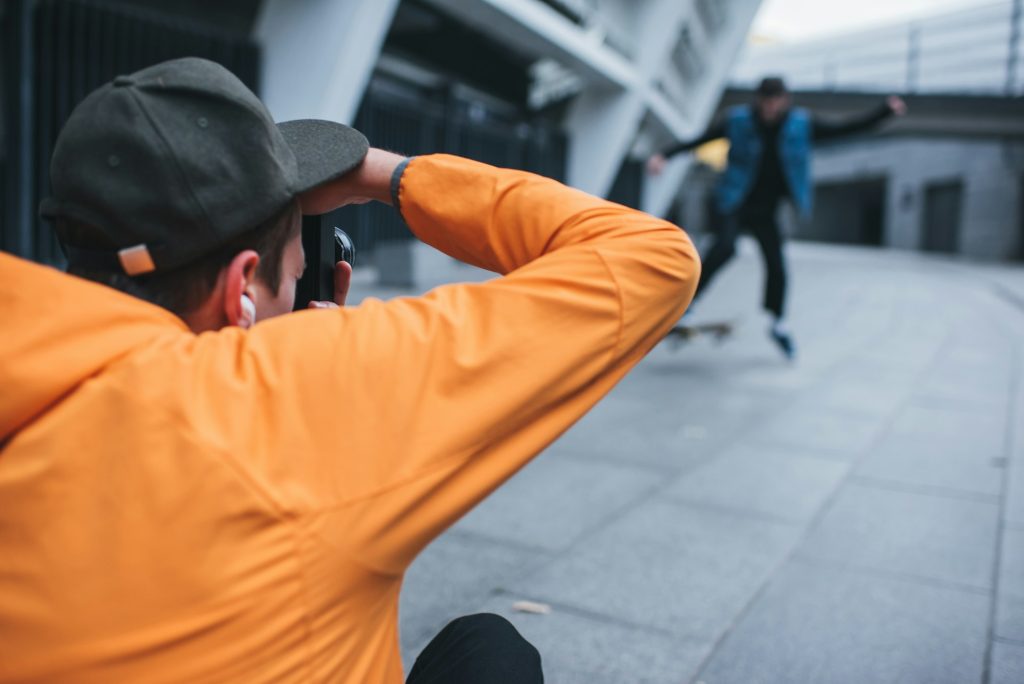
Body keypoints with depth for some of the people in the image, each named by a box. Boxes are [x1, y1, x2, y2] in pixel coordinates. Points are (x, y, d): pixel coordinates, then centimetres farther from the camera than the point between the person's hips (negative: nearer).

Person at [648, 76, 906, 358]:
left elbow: (845, 128, -1)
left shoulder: (801, 124, -5)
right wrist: (665, 155, -20)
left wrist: (885, 111, -9)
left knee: (777, 265, 0)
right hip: (736, 204, -3)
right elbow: (699, 139, -10)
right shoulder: (739, 121, -10)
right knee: (724, 247, -27)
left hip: (766, 210, 3)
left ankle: (778, 324, 23)